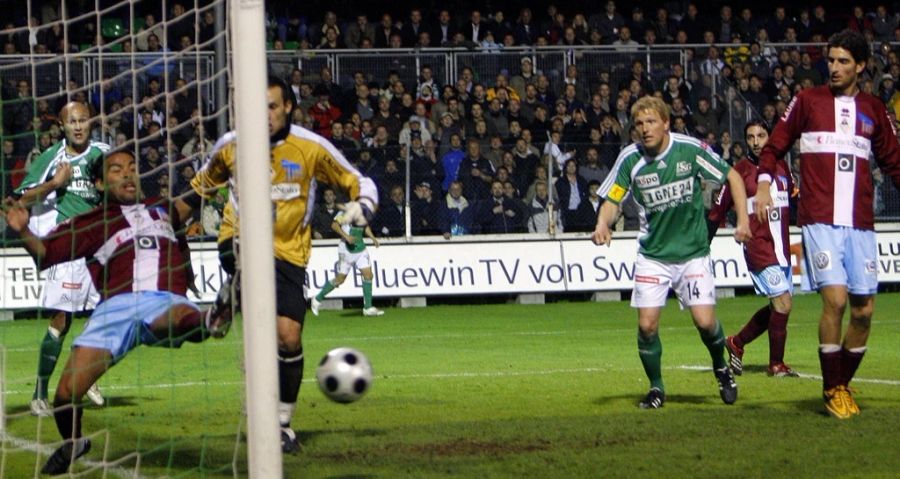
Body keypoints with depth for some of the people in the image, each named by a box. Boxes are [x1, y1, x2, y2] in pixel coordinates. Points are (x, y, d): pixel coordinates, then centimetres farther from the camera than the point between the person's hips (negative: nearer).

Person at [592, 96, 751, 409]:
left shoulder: (690, 149, -11)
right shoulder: (630, 159, -8)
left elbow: (731, 176, 0)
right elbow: (612, 199, 0)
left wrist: (743, 220, -8)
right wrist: (602, 225, -22)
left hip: (693, 251, -1)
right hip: (652, 254, 1)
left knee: (705, 321, -11)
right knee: (647, 324, -8)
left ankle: (721, 367, 21)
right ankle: (656, 387, 14)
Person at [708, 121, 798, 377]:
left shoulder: (781, 167, 10)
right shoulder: (740, 171, -6)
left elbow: (795, 201, 25)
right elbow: (718, 210, -3)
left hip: (782, 248, 7)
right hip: (758, 247, -7)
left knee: (777, 307, 11)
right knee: (782, 302, -13)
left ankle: (736, 343, 30)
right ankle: (776, 364, -1)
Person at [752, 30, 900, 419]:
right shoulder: (807, 101, 6)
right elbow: (774, 147, 8)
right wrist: (764, 181, -9)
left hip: (860, 223, 4)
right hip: (819, 220, -3)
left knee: (864, 309, 1)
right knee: (835, 298, -16)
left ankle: (843, 384, 20)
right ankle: (832, 391, -3)